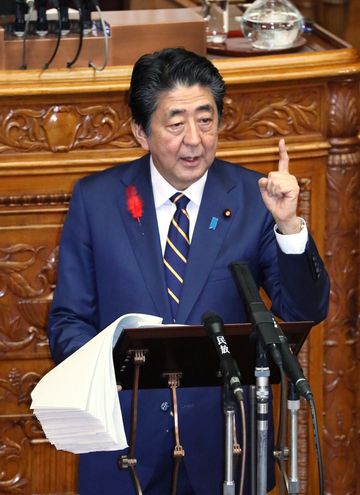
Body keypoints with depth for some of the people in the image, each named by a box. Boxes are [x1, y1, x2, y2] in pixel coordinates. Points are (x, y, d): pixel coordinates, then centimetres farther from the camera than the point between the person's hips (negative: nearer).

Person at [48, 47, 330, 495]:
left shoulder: (252, 198, -3)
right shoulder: (95, 200, -2)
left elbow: (305, 312, -7)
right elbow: (68, 320, 2)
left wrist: (288, 225, -23)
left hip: (223, 442, 0)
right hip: (125, 443, 0)